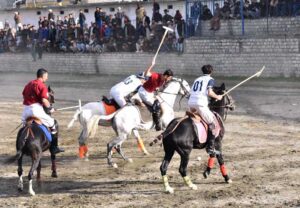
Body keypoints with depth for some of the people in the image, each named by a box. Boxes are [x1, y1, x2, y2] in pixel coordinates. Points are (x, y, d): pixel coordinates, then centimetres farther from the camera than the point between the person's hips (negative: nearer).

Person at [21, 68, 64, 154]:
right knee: (53, 123, 6)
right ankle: (54, 148, 4)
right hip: (36, 109, -7)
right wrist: (50, 108, -3)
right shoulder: (42, 86, -7)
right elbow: (44, 100, -17)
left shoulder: (29, 84, 16)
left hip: (25, 110, 7)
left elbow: (23, 95, 18)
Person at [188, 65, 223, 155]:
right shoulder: (210, 79, 8)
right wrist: (217, 97, 8)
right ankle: (210, 147, -11)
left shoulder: (197, 79, 26)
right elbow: (210, 93, -8)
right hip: (200, 104, -7)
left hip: (190, 103, 7)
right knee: (211, 124, -3)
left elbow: (192, 91, 19)